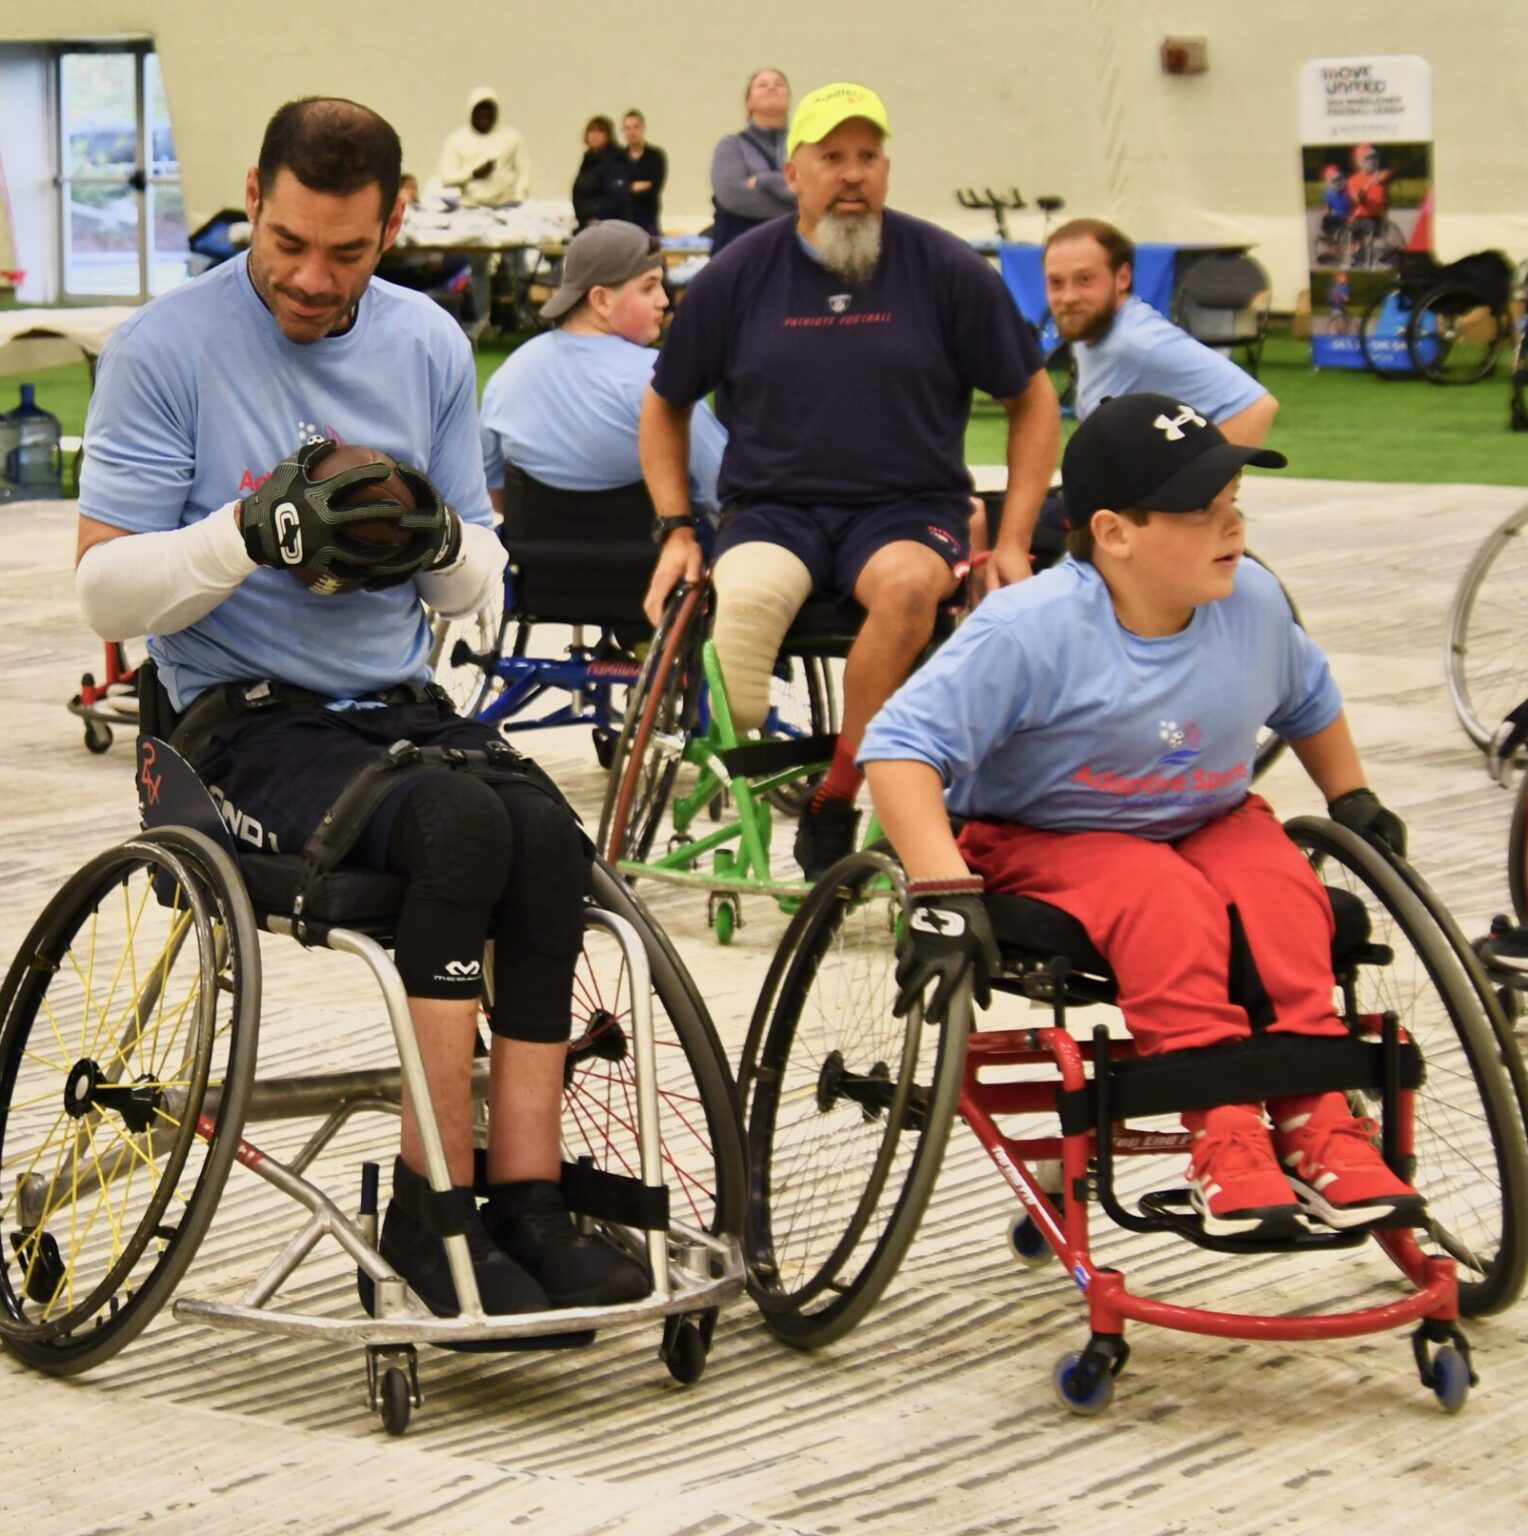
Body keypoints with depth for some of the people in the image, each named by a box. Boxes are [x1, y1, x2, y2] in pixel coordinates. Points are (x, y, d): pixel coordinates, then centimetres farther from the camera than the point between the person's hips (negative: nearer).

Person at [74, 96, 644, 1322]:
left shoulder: (429, 346, 10)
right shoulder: (168, 349, -4)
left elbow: (478, 590, 14)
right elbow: (107, 590, -6)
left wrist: (440, 542, -9)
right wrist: (248, 532, -23)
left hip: (399, 706, 5)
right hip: (248, 724, -4)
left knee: (549, 836, -27)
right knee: (464, 826, -33)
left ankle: (526, 1200, -26)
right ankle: (435, 1203, -26)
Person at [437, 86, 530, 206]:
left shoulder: (512, 136, 9)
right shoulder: (455, 141, 7)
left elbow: (524, 173, 8)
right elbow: (445, 176, 3)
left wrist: (519, 200, -5)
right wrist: (474, 173, -9)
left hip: (505, 206, 0)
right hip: (470, 208, 0)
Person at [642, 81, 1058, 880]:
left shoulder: (948, 271, 2)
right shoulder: (736, 276, 5)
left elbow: (1033, 402, 10)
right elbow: (664, 406, 18)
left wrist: (1012, 541, 0)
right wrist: (675, 530, 5)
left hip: (908, 511, -1)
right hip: (771, 510, 1)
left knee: (908, 585, -37)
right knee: (745, 595, -35)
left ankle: (834, 802, -24)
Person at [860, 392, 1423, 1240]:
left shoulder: (1252, 601, -4)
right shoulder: (1032, 629, -23)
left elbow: (1307, 700, 20)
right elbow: (901, 745, -28)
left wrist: (1352, 800, 22)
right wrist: (944, 893, -37)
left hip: (1211, 826, 5)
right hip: (1046, 842, -5)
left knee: (1280, 884, -27)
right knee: (1166, 900, -34)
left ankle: (1312, 1117, -28)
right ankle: (1222, 1132, -36)